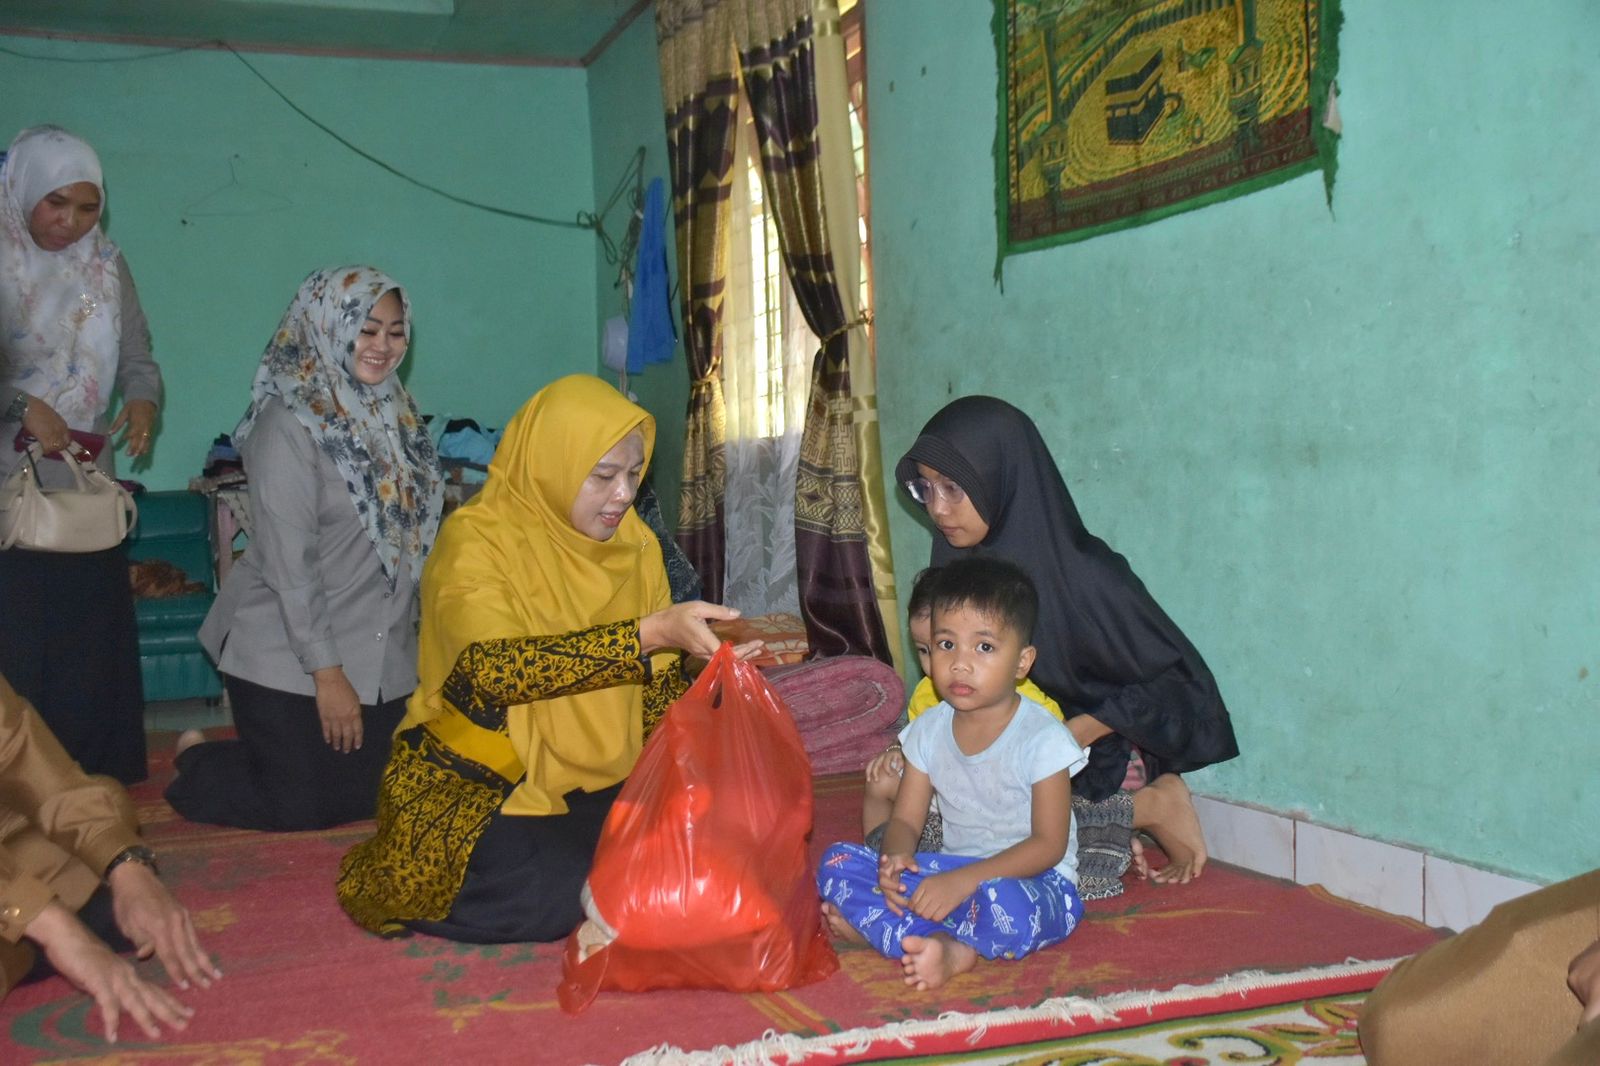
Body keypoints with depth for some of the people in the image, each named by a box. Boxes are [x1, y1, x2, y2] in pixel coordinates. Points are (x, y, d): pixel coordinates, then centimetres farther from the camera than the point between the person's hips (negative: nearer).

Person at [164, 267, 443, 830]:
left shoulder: (392, 411, 6)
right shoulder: (291, 423, -17)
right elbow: (288, 563, -20)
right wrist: (327, 673, -19)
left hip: (378, 656, 7)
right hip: (289, 657, -7)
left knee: (370, 795, 11)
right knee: (301, 806, -1)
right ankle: (196, 762, 28)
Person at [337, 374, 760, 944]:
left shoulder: (633, 544, 3)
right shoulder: (475, 539, -16)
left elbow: (658, 690, 8)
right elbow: (494, 667, -34)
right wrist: (651, 633, -40)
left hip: (593, 780, 5)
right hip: (474, 783, -5)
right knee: (549, 896, -26)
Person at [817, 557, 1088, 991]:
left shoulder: (1043, 738, -15)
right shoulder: (928, 731, 2)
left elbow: (1049, 844, -17)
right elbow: (905, 819, 4)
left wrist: (964, 881, -28)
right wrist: (894, 858, -21)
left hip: (1033, 879, -6)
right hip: (952, 871, 6)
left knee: (1002, 903, -42)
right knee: (838, 861, -11)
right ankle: (951, 951, -27)